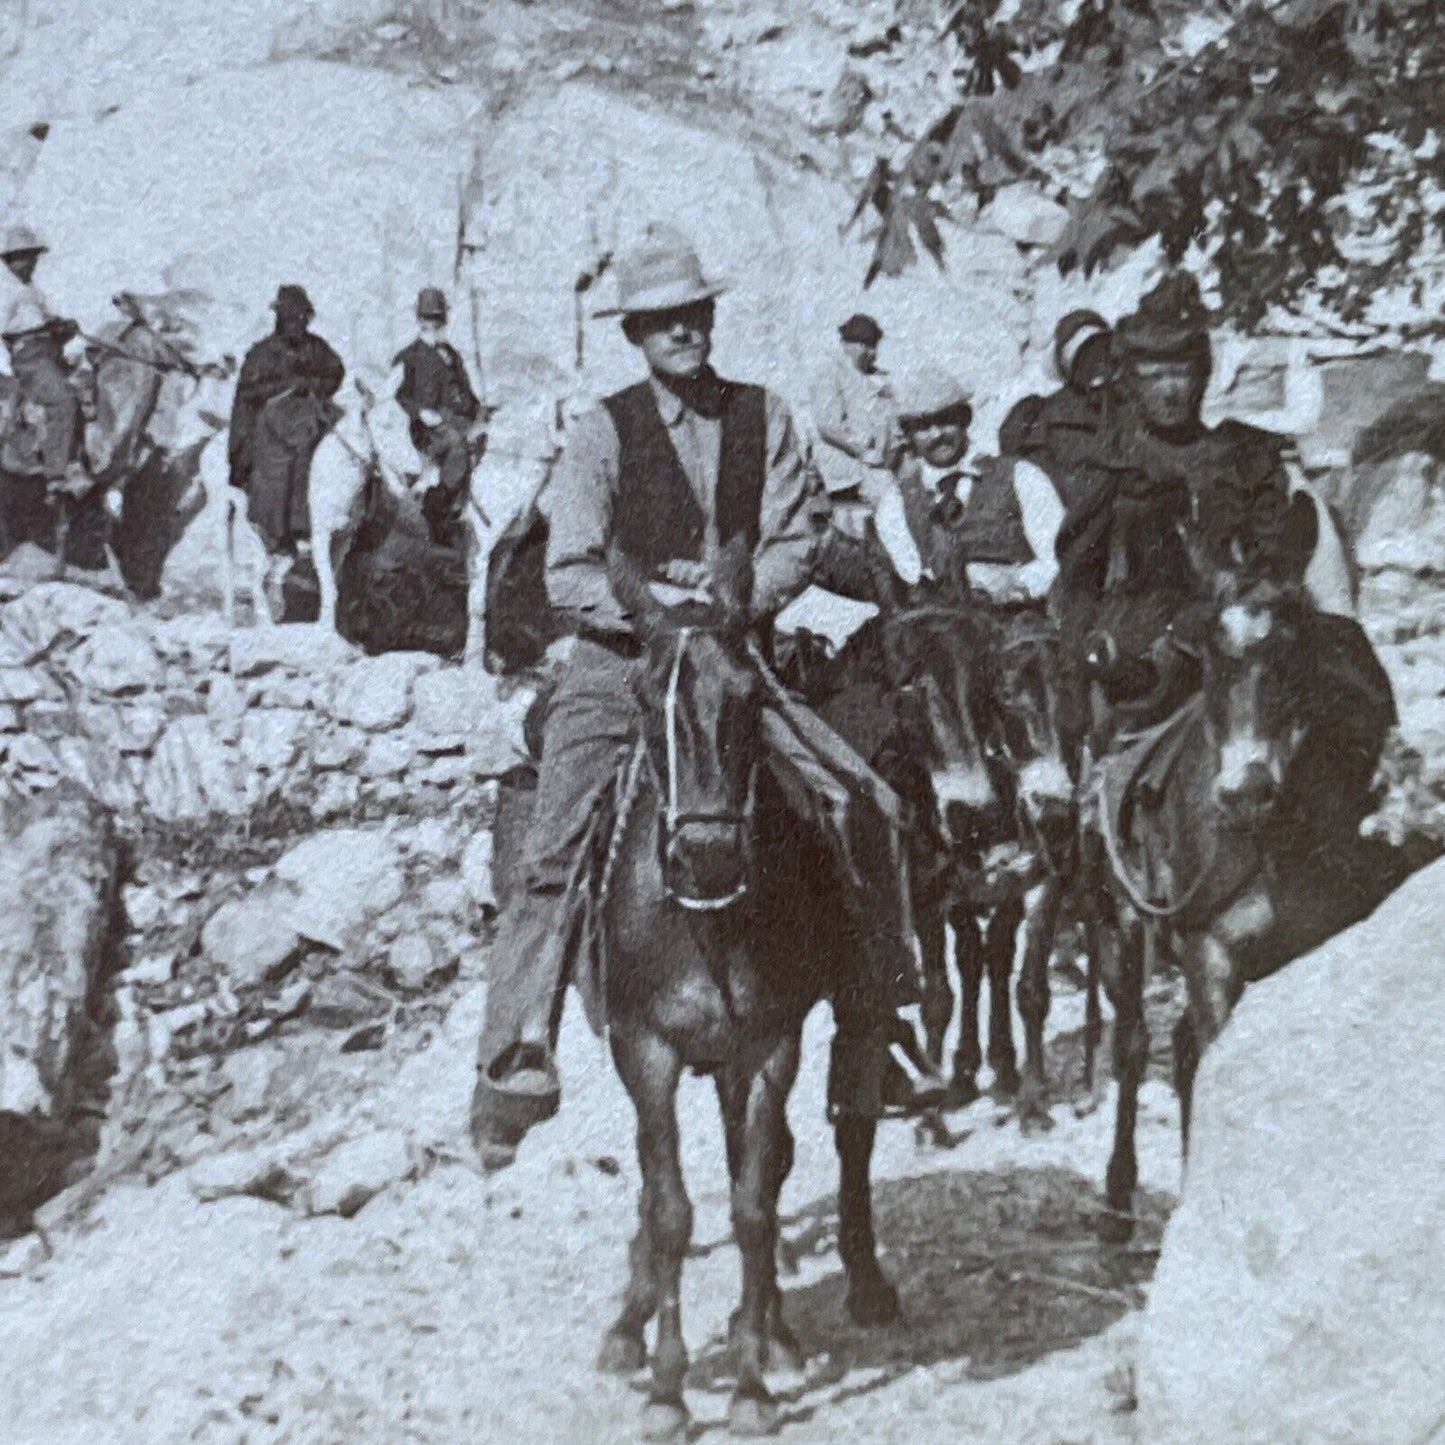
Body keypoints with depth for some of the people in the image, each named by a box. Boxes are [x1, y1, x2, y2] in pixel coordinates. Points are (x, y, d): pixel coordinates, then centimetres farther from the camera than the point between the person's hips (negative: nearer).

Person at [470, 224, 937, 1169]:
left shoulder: (766, 419, 7)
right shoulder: (605, 432, 0)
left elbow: (796, 541, 2)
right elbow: (569, 575, -4)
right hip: (620, 666, -2)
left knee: (865, 808, -10)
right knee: (555, 852, -15)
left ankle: (874, 1021, 6)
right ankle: (517, 1063, -6)